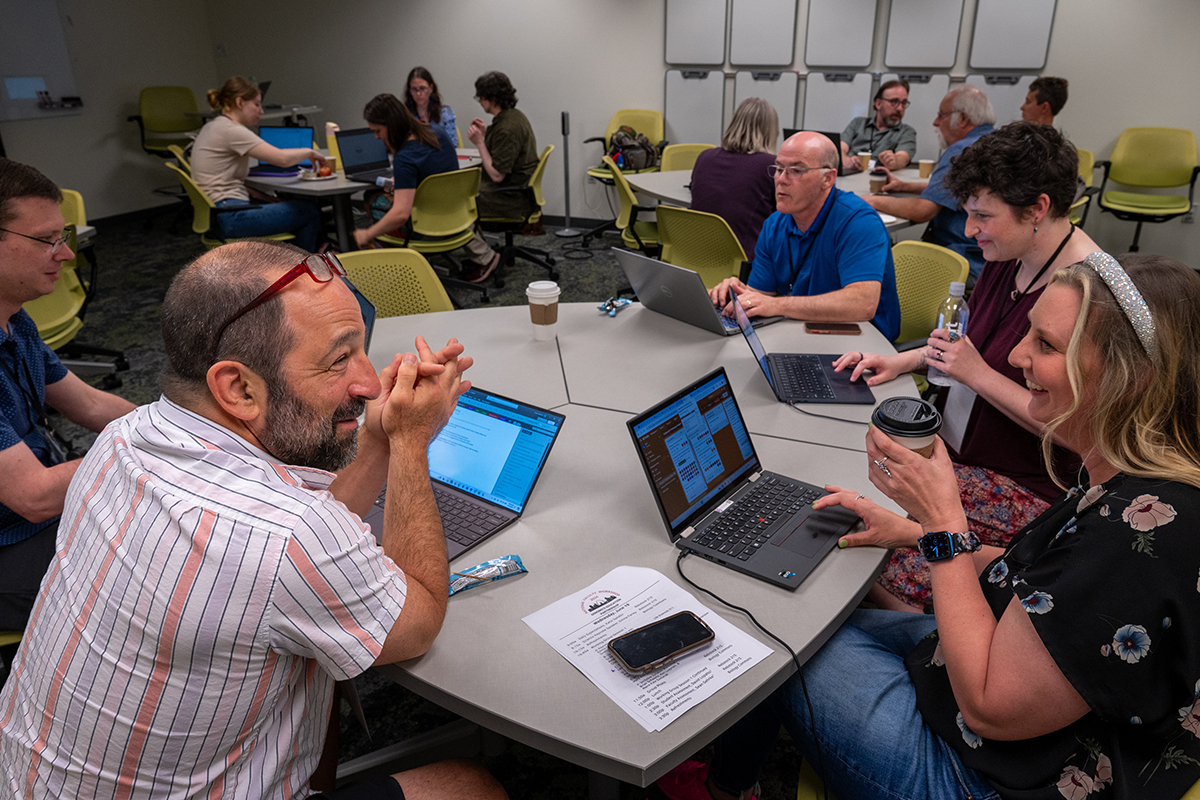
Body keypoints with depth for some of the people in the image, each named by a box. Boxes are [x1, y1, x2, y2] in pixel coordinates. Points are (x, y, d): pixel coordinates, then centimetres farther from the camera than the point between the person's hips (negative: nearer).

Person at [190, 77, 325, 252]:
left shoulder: (212, 126, 16)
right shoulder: (231, 130, -15)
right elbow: (283, 158, -22)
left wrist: (257, 194, 12)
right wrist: (309, 152, -3)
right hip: (230, 218, -11)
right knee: (310, 212, -7)